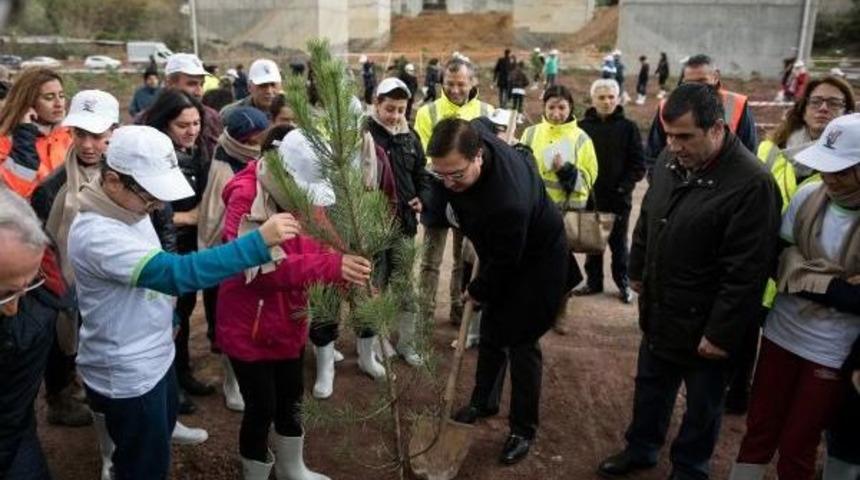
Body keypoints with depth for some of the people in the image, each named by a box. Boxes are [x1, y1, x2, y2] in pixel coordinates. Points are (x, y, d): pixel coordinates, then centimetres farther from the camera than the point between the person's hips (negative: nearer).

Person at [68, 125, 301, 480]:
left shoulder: (128, 207, -2)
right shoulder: (96, 234, -33)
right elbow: (175, 272, -44)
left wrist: (168, 316, 21)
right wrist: (260, 241, -46)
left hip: (155, 356, 9)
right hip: (126, 375, -9)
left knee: (161, 433, 30)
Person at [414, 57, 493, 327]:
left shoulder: (487, 112, 3)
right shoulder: (428, 112, -4)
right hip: (438, 193, -2)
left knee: (466, 259, 14)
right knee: (431, 259, 5)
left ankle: (461, 309, 29)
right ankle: (425, 311, 16)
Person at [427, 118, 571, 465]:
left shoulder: (508, 201, -45)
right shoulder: (469, 136, -23)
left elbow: (504, 263, -28)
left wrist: (478, 291, -9)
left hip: (536, 263, -8)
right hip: (501, 254, 8)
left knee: (520, 342, 1)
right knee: (491, 333, 18)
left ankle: (523, 430, 20)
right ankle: (483, 401, 39)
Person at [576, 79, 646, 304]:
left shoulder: (628, 127, -3)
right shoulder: (583, 126, -1)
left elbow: (638, 165, -3)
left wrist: (624, 187, -12)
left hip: (618, 197, -1)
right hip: (589, 196, 2)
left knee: (618, 242, 10)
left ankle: (623, 283, 23)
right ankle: (593, 281, 26)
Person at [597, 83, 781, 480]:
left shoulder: (751, 183, -25)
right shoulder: (669, 160, -2)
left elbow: (746, 272, -24)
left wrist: (721, 334, -20)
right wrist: (637, 271, 19)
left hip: (703, 323, -6)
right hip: (658, 310, 7)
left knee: (701, 404, 15)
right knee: (650, 386, 24)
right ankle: (641, 448, 46)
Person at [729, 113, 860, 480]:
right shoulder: (809, 195, -6)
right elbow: (778, 256, -5)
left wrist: (807, 279, -18)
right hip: (781, 334, 3)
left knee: (796, 449, 13)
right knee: (759, 431, 17)